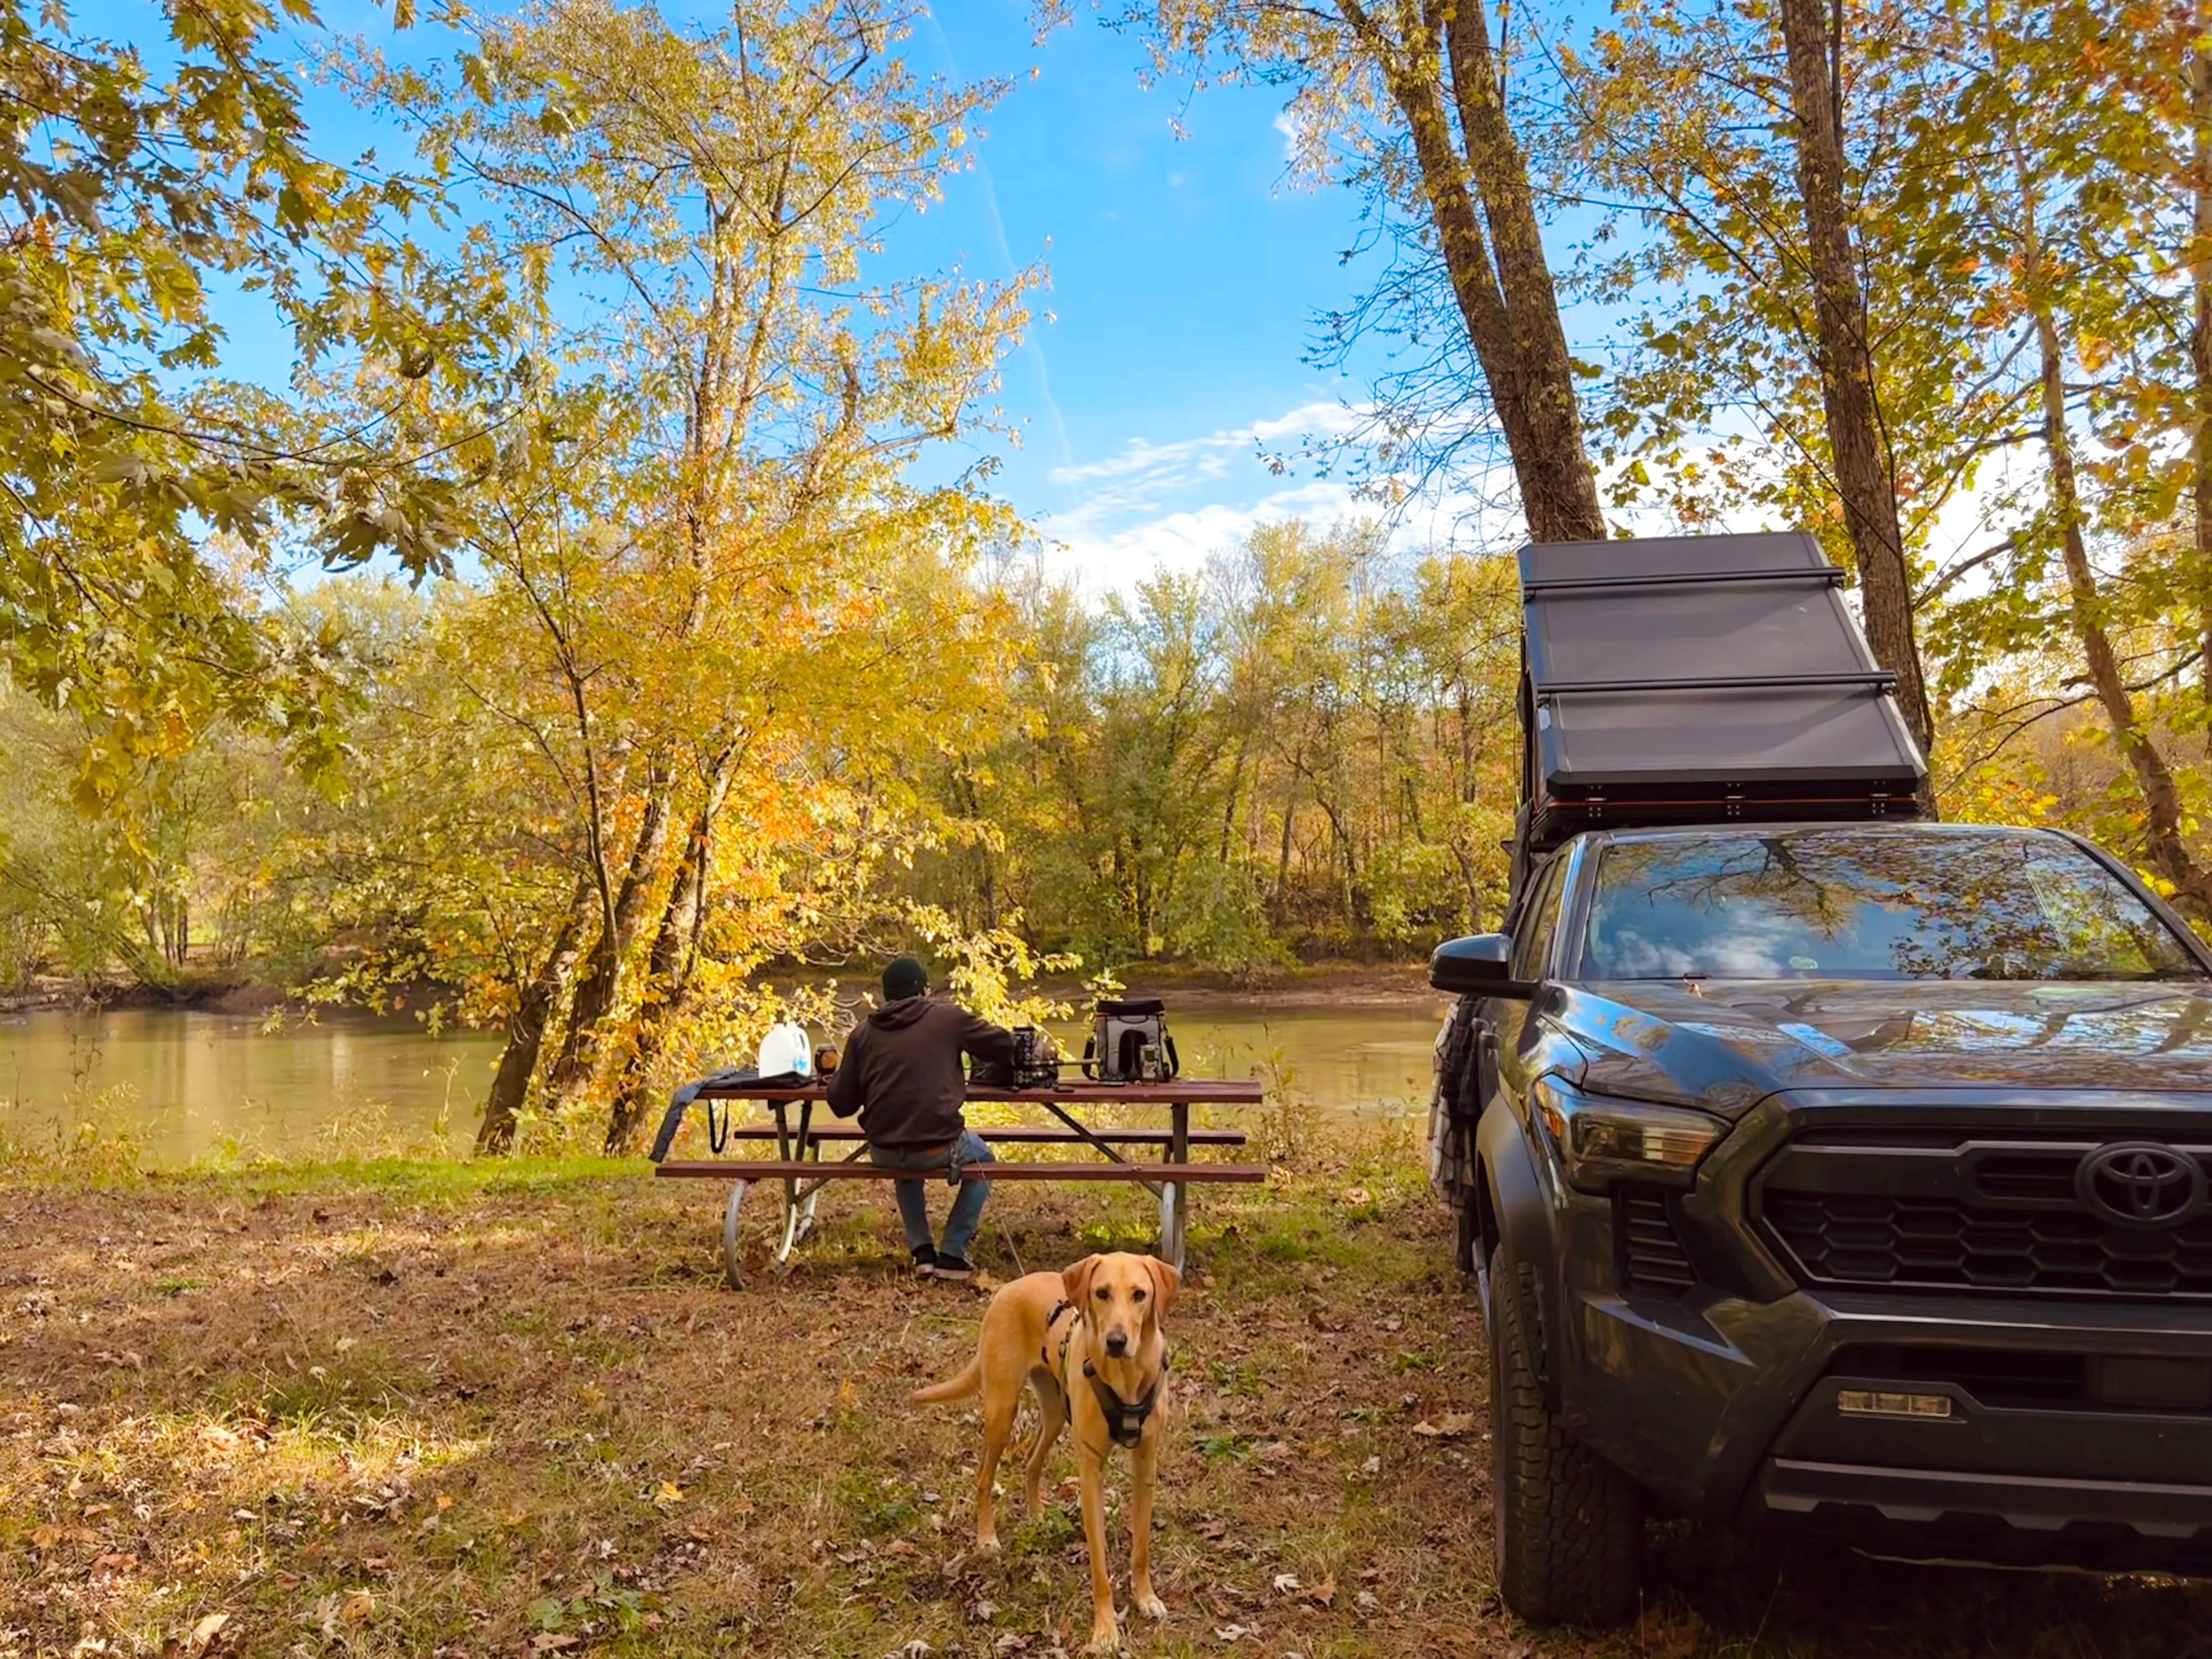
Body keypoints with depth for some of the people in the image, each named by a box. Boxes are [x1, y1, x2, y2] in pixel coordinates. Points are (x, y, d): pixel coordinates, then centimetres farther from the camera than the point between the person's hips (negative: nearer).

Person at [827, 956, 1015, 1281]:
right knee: (982, 1159, 30)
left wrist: (835, 1076, 31)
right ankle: (952, 1255, 22)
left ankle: (922, 1251, 31)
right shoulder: (949, 1018, 0)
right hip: (938, 1149, -3)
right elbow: (1005, 1046, 7)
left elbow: (842, 1104, 9)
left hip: (883, 1154, 4)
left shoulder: (863, 1033, 7)